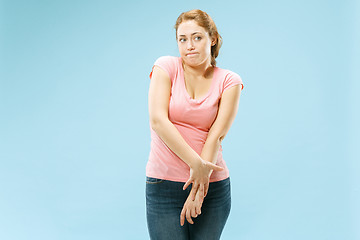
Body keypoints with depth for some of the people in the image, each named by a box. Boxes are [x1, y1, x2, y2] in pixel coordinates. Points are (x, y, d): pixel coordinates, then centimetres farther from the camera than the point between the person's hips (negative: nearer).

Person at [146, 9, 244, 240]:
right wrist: (196, 163, -17)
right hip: (164, 184, -1)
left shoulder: (229, 81, 1)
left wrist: (200, 183, -15)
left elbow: (216, 134, -7)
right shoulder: (166, 67, -1)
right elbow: (158, 121, -11)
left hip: (213, 186, 1)